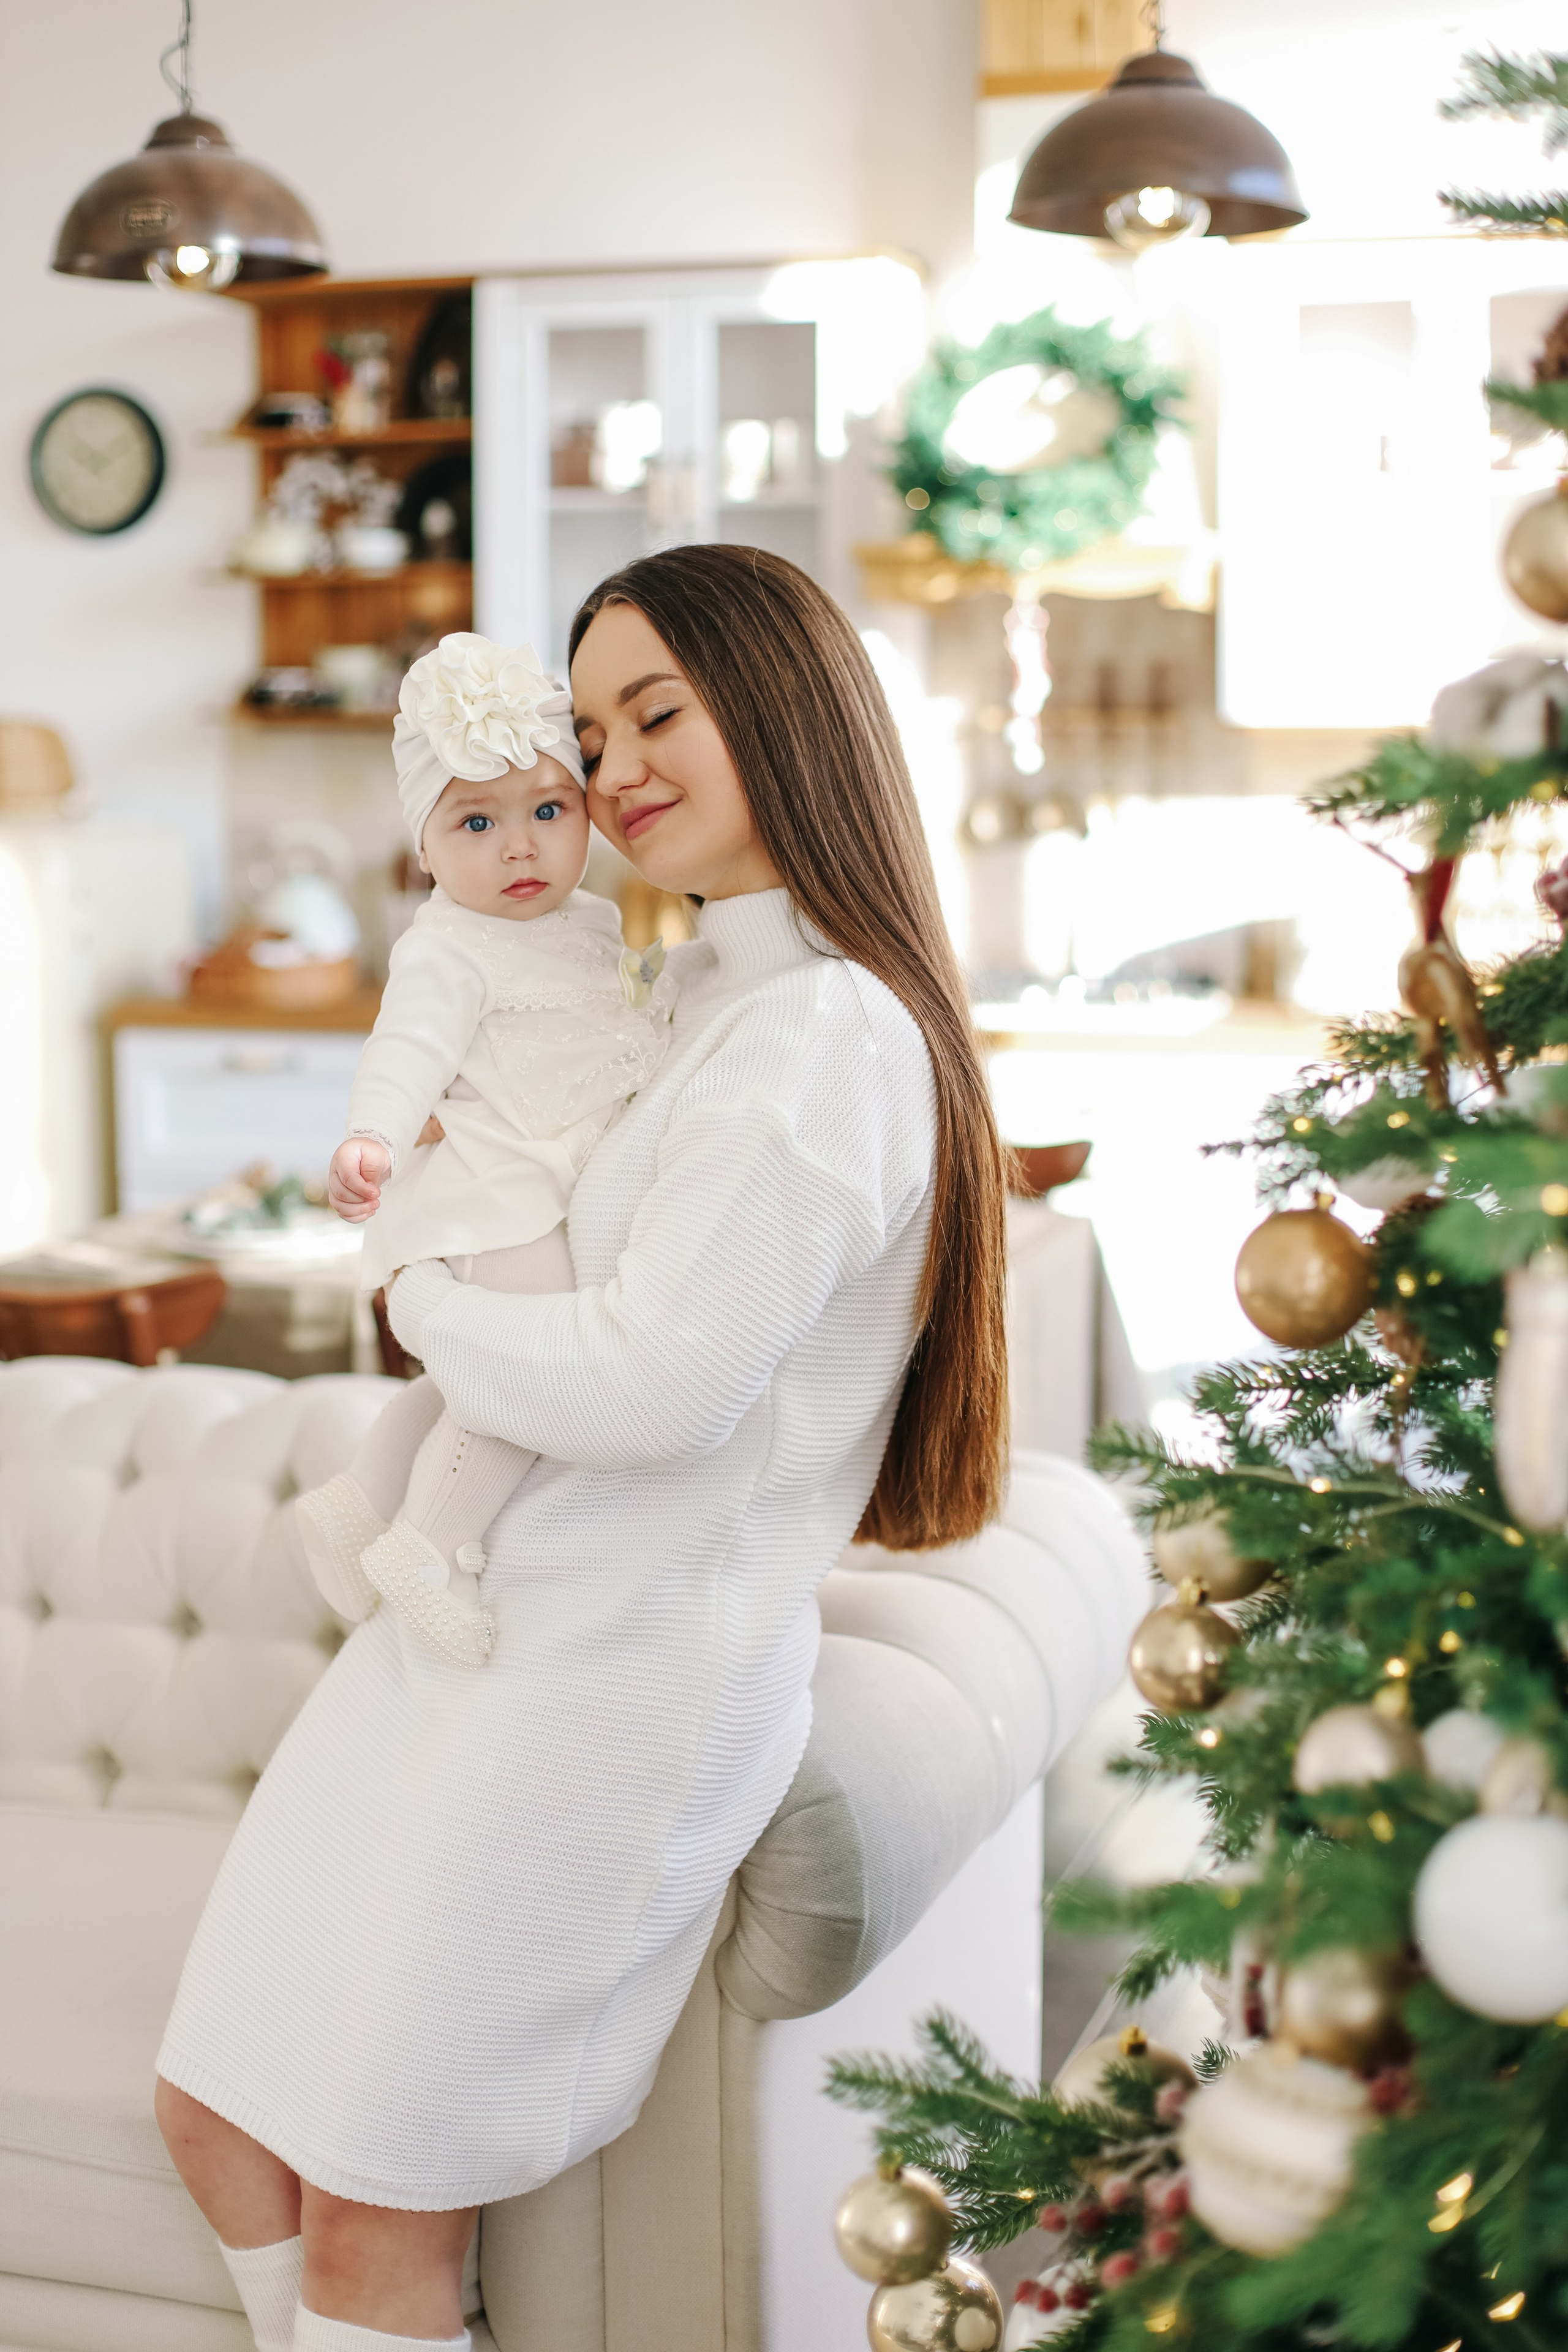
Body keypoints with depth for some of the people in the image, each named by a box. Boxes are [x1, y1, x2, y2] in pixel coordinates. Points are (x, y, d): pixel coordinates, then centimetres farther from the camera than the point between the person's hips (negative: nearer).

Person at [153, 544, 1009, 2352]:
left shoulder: (823, 1035, -16)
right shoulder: (701, 997, 14)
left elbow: (659, 1377, -23)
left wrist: (428, 1308, -7)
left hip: (622, 1667, -9)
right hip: (471, 1623, 9)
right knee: (216, 2119, 12)